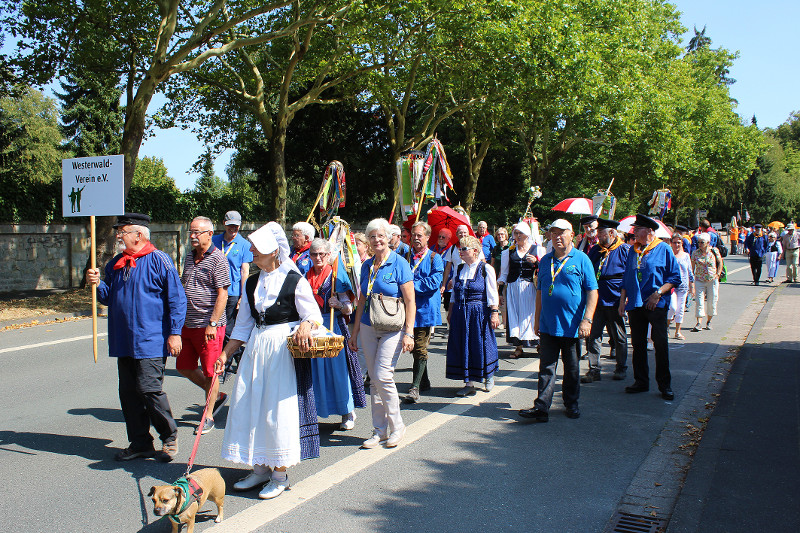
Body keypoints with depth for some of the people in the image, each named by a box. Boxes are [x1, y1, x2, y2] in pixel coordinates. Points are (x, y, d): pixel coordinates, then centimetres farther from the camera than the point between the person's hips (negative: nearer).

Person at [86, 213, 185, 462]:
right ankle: (140, 443, 21)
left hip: (150, 341, -8)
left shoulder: (158, 260, -7)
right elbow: (109, 297, 23)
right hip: (124, 342, 8)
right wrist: (97, 283, 2)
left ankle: (169, 437, 10)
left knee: (149, 389, -10)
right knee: (129, 393, 9)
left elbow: (177, 298, -8)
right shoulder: (116, 263, 15)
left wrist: (175, 332, -12)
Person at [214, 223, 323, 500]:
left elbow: (314, 315, -7)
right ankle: (259, 469, 21)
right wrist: (225, 353, 10)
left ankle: (280, 474, 10)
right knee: (248, 404, 6)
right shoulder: (252, 283, 12)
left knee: (279, 409, -3)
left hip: (285, 349, -6)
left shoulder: (294, 280, -6)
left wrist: (305, 325, -30)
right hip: (255, 347, 6)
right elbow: (244, 324, 15)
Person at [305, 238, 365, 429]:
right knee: (314, 368, 3)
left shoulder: (336, 276, -1)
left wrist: (339, 305, -23)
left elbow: (349, 309, -3)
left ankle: (347, 412, 9)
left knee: (337, 367, -3)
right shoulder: (306, 277, 12)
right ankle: (313, 410, 15)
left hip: (333, 326, -4)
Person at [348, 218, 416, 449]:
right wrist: (355, 331, 15)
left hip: (392, 327, -6)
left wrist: (409, 333, -15)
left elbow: (410, 301, -9)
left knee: (382, 375, -13)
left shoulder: (399, 264, -7)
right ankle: (379, 430, 16)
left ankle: (397, 426, 5)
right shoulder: (367, 265, 10)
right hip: (368, 327, 6)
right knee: (374, 379, 7)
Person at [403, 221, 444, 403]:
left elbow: (434, 282, -11)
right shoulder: (406, 257, 14)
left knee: (420, 348, -9)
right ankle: (424, 382, 27)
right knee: (414, 347, 12)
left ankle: (415, 387, -8)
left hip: (425, 309, -5)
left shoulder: (434, 258, 1)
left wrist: (412, 284, -15)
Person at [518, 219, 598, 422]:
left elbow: (592, 291, -7)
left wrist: (587, 320, -15)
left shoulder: (581, 259, -4)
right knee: (546, 367, 0)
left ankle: (571, 404, 26)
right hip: (548, 325, 3)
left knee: (572, 368, 11)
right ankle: (541, 407, -1)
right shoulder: (545, 260, 9)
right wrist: (537, 319, 13)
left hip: (572, 326, -3)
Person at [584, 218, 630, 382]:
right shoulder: (594, 250, 11)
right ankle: (594, 370, 7)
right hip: (595, 300, 4)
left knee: (619, 337, 8)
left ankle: (621, 368, 24)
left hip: (615, 301, -4)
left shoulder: (625, 250, -2)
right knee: (592, 335, 0)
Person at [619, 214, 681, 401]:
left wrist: (658, 293, -16)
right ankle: (641, 381, 20)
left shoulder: (663, 249, -3)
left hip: (656, 304, -5)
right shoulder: (633, 250, 12)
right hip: (635, 304, 5)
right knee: (638, 344, 8)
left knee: (660, 344, -2)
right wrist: (622, 300, 11)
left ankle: (665, 385, 9)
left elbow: (675, 277, -4)